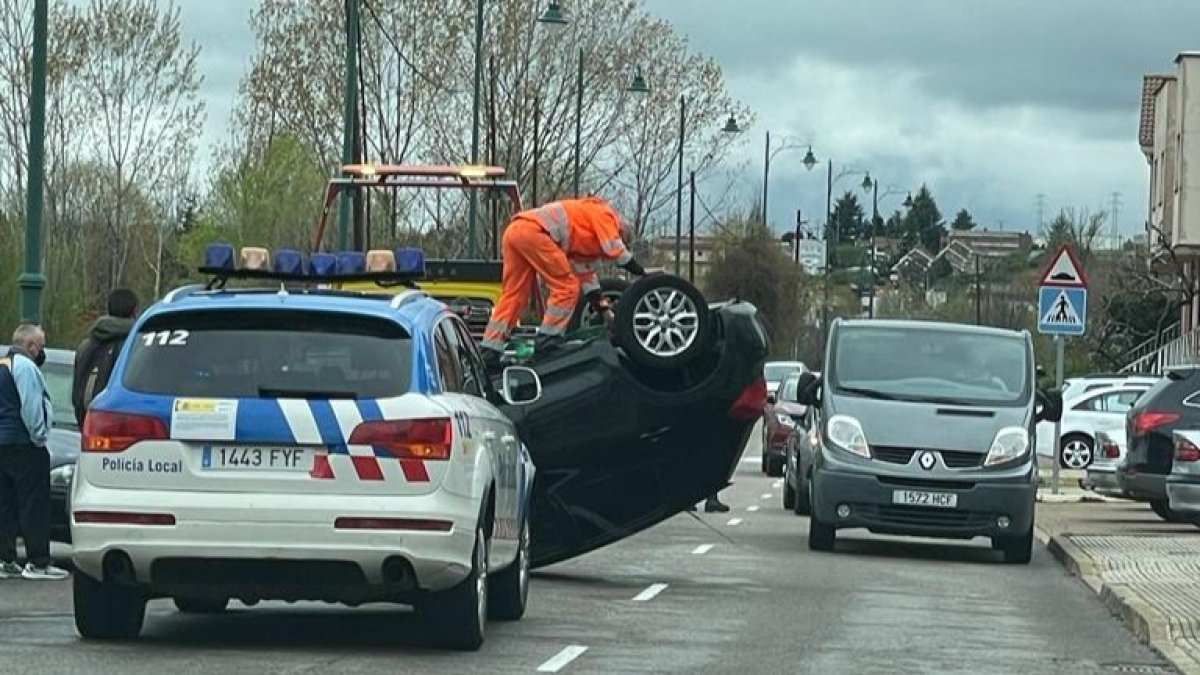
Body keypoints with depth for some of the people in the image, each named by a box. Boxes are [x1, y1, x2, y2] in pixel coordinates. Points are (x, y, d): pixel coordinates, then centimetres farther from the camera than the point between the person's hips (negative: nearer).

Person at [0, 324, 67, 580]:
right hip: (22, 444, -9)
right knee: (34, 505, -6)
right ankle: (37, 563, -7)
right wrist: (40, 436, -10)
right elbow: (30, 407, -20)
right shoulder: (24, 367, -13)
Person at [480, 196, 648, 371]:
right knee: (566, 287, -2)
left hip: (513, 232, 10)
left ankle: (488, 354, 6)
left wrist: (601, 306, 32)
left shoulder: (585, 238, 35)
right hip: (533, 232, -10)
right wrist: (640, 271, 10)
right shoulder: (604, 214, 10)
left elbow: (586, 273, 35)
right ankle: (547, 341, -3)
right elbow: (616, 251, -1)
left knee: (513, 296, 10)